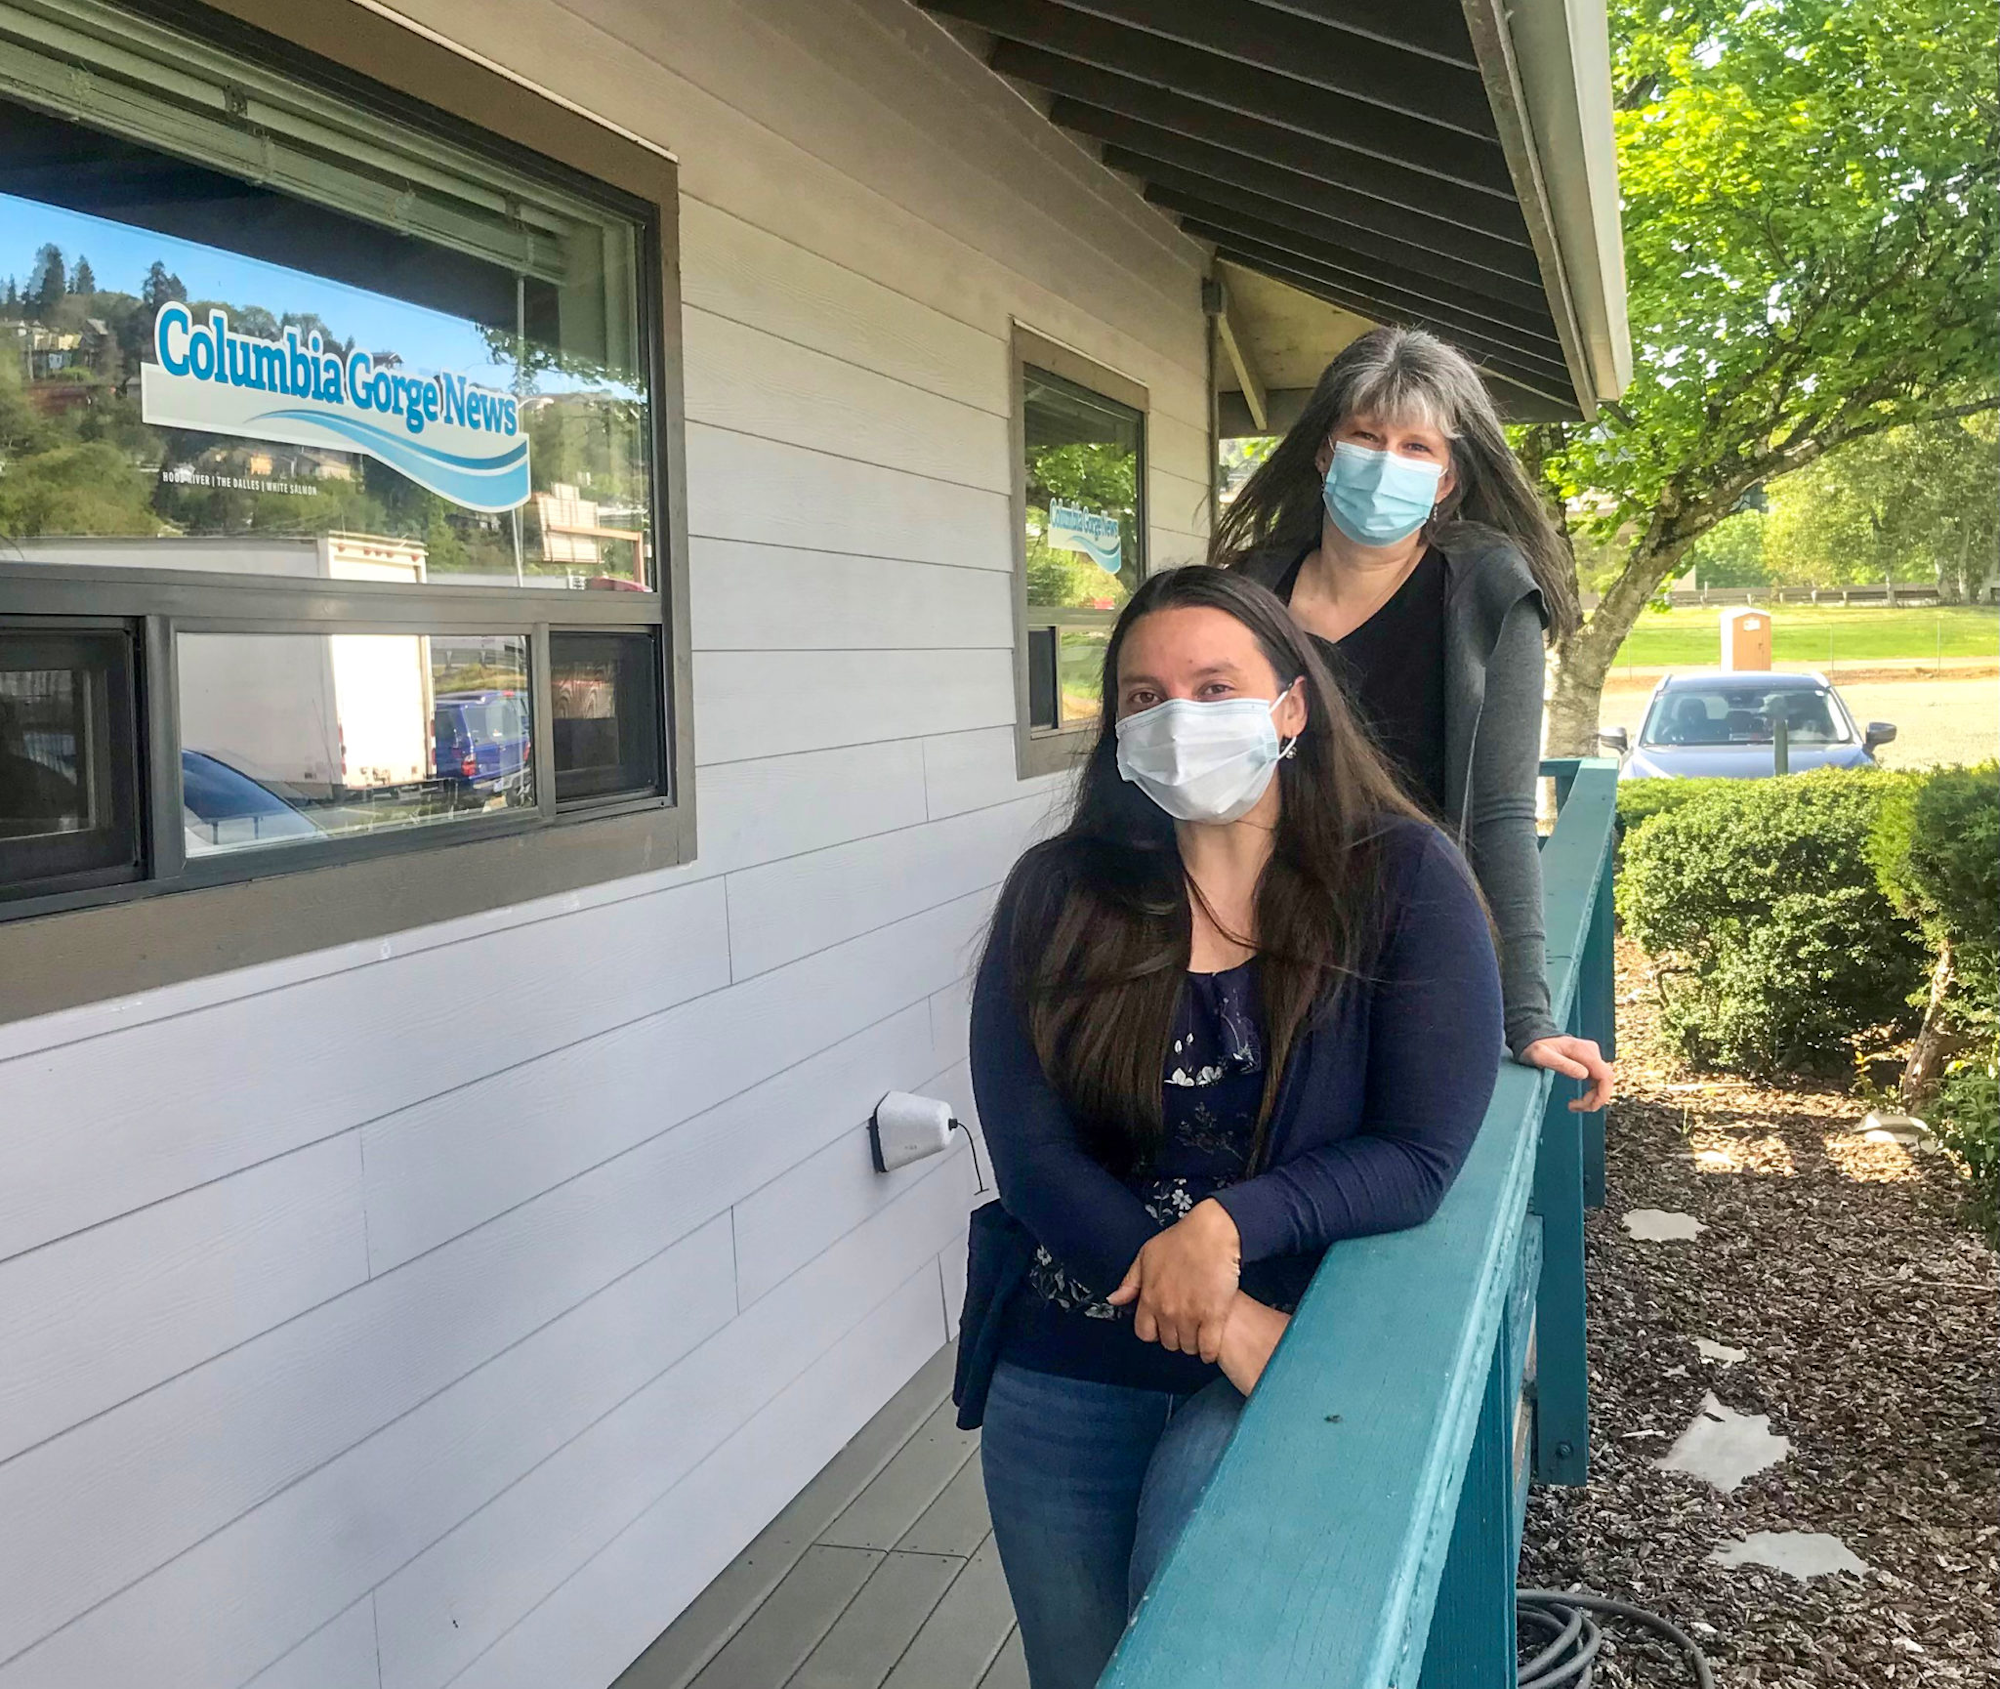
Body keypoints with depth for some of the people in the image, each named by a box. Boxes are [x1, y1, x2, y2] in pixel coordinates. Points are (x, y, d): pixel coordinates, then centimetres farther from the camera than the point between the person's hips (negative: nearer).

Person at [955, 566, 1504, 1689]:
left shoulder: (1403, 880, -6)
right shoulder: (1058, 896, -2)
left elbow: (1421, 1156, -10)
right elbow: (1033, 1155, -8)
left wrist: (1227, 1225, -25)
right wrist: (1223, 1323, -17)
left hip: (1299, 1336, -2)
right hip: (1063, 1371, 3)